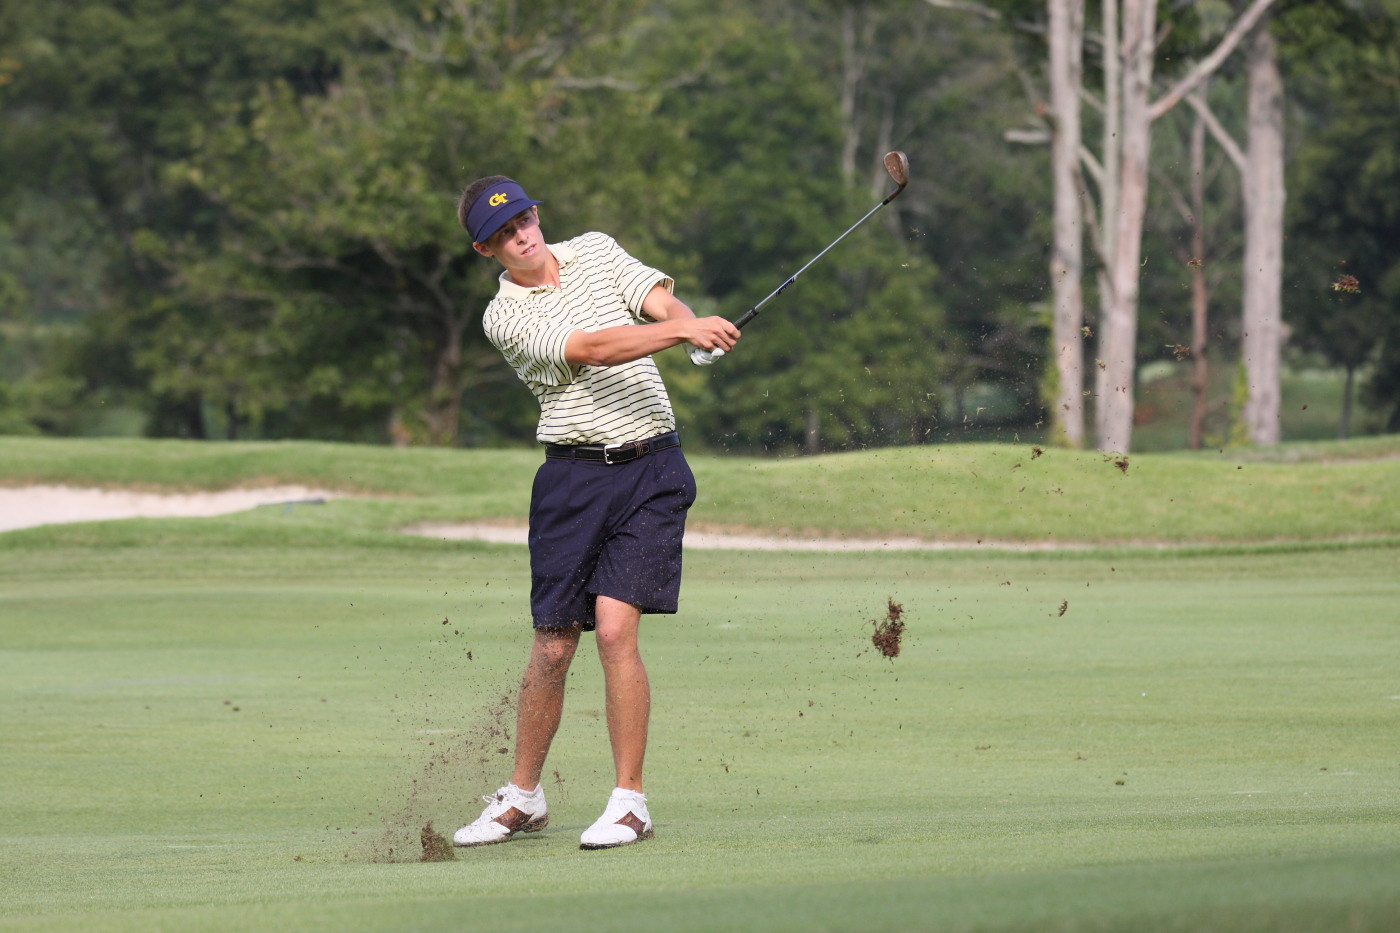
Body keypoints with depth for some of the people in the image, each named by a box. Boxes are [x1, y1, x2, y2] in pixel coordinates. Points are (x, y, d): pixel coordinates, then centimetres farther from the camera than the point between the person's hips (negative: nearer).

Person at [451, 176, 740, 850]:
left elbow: (662, 301, -3)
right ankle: (522, 797, 22)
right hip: (573, 474, 0)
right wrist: (683, 332, -31)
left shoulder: (595, 251, 10)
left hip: (650, 470, 0)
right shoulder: (504, 318, -3)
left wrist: (688, 322, -28)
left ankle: (629, 802, -8)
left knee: (614, 625, -14)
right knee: (552, 646, 2)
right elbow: (590, 349, -18)